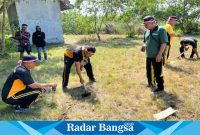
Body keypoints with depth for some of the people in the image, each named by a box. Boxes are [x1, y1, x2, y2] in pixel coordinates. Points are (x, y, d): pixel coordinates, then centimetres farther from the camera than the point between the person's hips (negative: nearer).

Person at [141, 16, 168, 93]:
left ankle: (160, 87, 16)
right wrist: (144, 46, -1)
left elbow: (164, 43, -15)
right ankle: (150, 83, 37)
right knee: (149, 71, 18)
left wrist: (159, 54, -21)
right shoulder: (146, 31, 11)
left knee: (158, 72, 2)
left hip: (157, 56, -7)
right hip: (148, 56, 7)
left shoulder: (161, 30, -11)